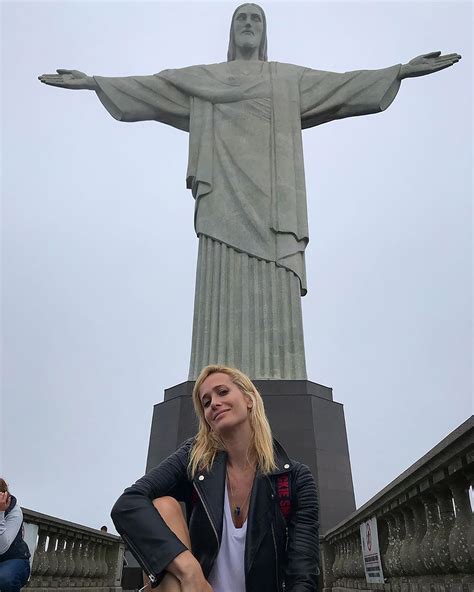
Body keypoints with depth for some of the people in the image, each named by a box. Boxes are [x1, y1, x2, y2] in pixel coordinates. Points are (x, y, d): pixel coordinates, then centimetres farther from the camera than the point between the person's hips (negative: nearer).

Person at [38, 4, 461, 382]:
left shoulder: (289, 78, 27)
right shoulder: (203, 78, 27)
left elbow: (344, 84, 19)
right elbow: (148, 87, 23)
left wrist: (402, 70, 10)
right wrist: (93, 81, 16)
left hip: (269, 189, 1)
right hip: (224, 191, 0)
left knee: (273, 291, -13)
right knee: (224, 286, -14)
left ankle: (276, 383, -16)